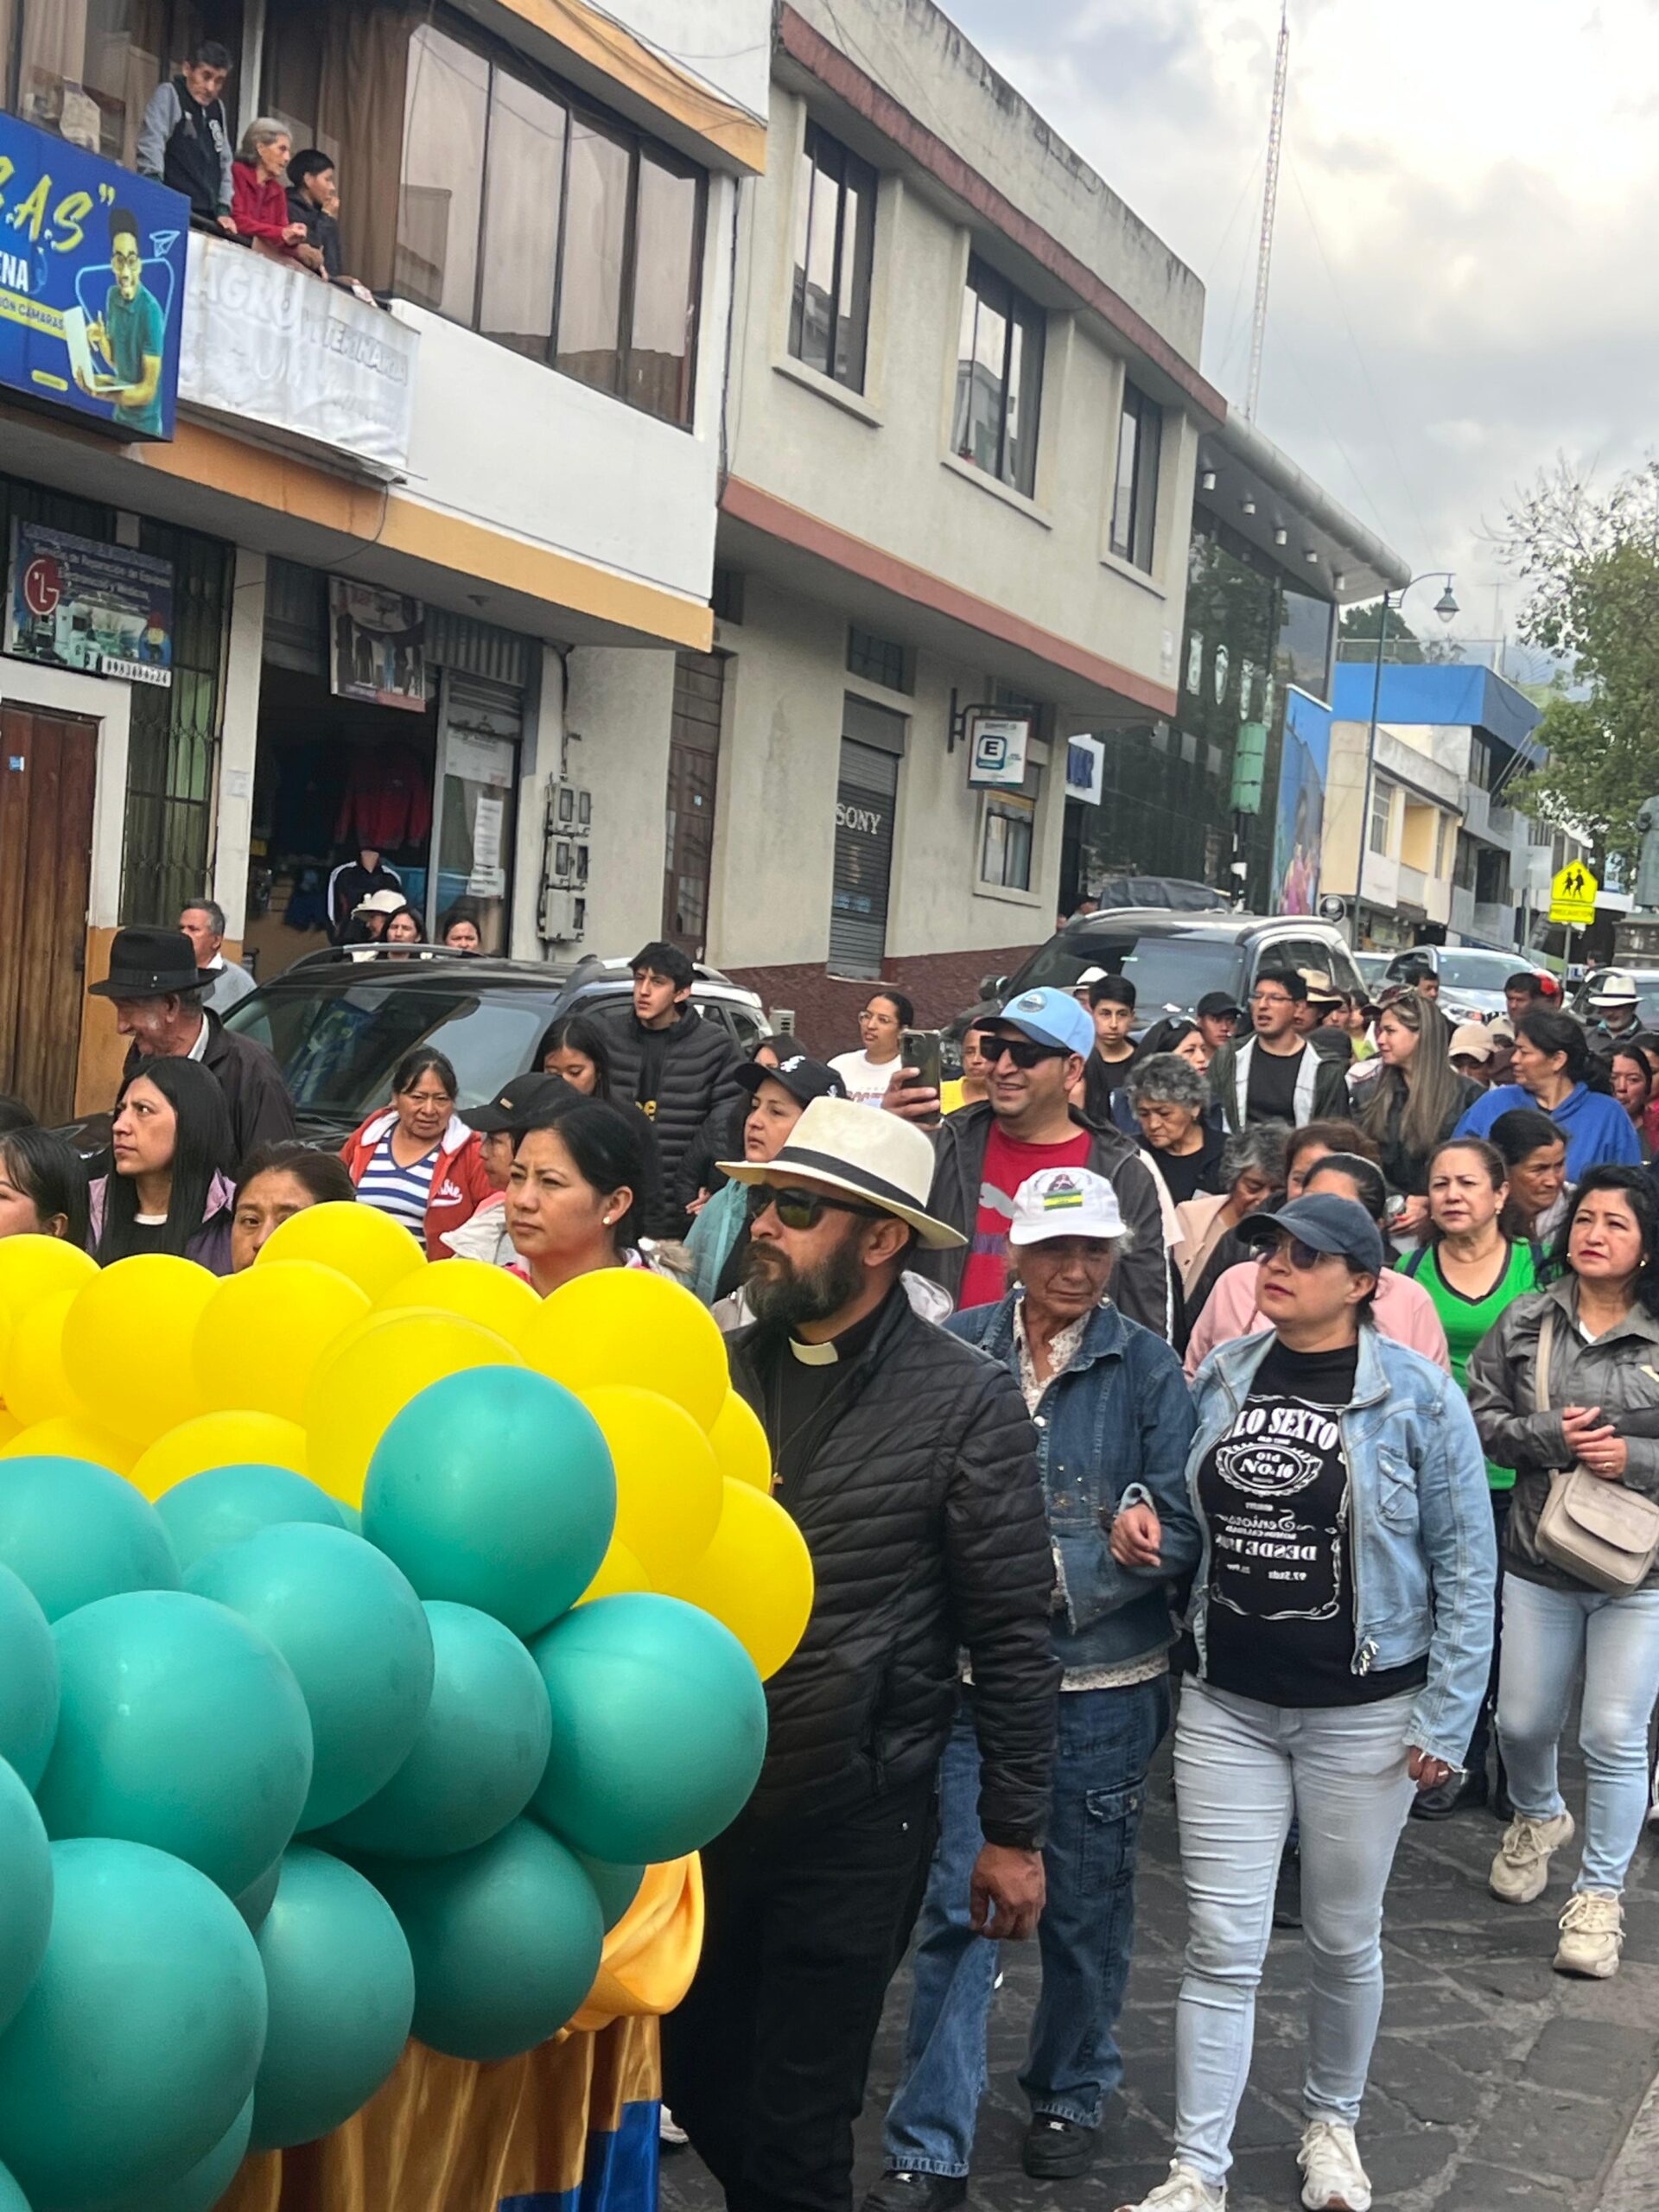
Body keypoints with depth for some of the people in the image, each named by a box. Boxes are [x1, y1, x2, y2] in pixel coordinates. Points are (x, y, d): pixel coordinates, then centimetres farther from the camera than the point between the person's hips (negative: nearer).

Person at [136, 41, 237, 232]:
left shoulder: (218, 108, 21)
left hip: (206, 218, 6)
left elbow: (224, 162, 22)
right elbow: (151, 145, -10)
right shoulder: (168, 94, 2)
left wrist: (223, 208, 11)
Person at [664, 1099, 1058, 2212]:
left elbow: (1012, 1632, -8)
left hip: (855, 1815, -4)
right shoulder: (718, 1371, 3)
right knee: (696, 2081, 18)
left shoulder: (968, 1400, -11)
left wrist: (1014, 1830, -6)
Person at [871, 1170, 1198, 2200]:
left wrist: (1051, 1573, -17)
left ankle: (1072, 2093, 37)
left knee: (1086, 1902, 14)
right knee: (957, 1906, 1)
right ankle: (930, 2148, 12)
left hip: (1103, 1681, 0)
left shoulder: (1147, 1366, -4)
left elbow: (1180, 1530, -6)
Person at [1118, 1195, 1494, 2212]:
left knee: (1344, 1938, 14)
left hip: (1363, 1716, -2)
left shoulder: (1417, 1394, -10)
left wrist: (1446, 1719, -9)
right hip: (1227, 1705, 3)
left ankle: (1333, 2121, 37)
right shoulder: (1222, 1377, 3)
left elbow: (1465, 1565, -7)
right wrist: (1142, 1509, -5)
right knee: (1223, 1946, 3)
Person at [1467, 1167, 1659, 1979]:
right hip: (1537, 1559, 3)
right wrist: (1551, 1435, -15)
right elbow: (1480, 1417, 0)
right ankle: (1538, 1818, 46)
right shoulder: (1525, 1324, 1)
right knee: (1522, 1722, 13)